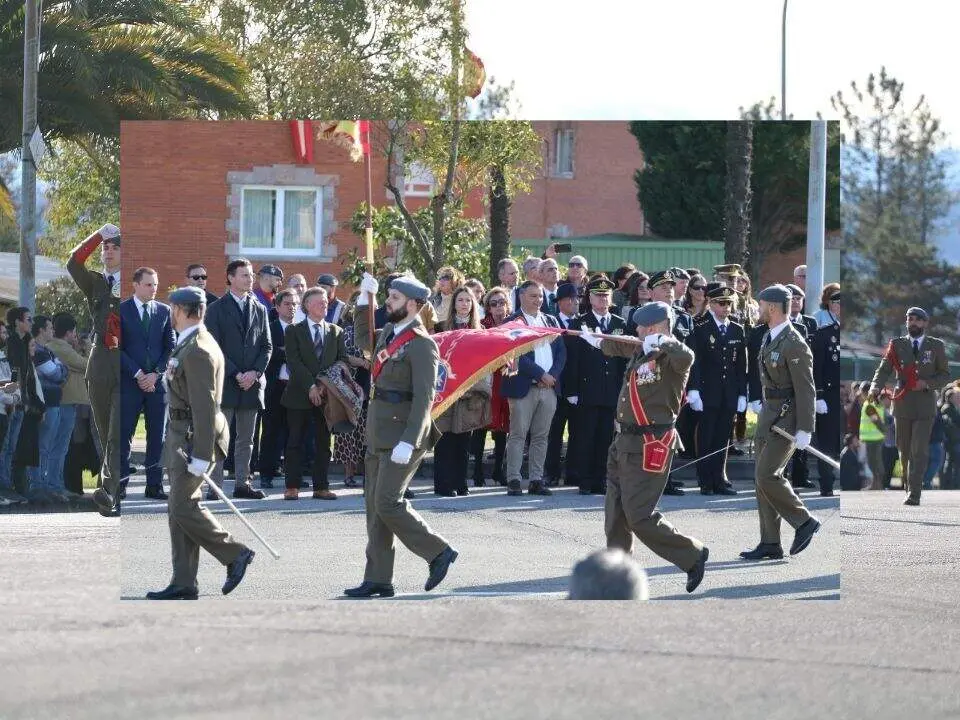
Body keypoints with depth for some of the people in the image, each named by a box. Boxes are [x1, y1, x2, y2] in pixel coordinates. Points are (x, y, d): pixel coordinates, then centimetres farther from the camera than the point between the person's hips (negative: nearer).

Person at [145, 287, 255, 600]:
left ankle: (235, 554, 2)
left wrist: (201, 456, -25)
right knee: (179, 509, 8)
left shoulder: (198, 351, -19)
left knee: (183, 507, -10)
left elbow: (205, 406, -23)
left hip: (194, 436, -10)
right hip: (181, 434, 10)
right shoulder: (189, 344, 14)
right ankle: (183, 584, 9)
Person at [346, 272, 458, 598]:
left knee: (388, 503, -13)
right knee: (375, 506, 8)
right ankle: (378, 579, 11)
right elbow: (363, 339, 36)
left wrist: (408, 442, -26)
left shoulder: (421, 345, -14)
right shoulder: (389, 334, 12)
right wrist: (364, 300, 24)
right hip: (379, 434, 9)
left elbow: (424, 398, -20)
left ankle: (438, 552, 2)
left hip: (403, 434, -9)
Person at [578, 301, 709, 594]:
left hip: (649, 448, -9)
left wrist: (661, 341, -31)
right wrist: (594, 339, 50)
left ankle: (692, 555, 3)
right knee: (615, 515, 13)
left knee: (640, 516, -12)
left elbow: (686, 356, -40)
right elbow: (619, 346, 34)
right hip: (626, 441, 9)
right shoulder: (640, 350, 10)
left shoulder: (669, 356, -15)